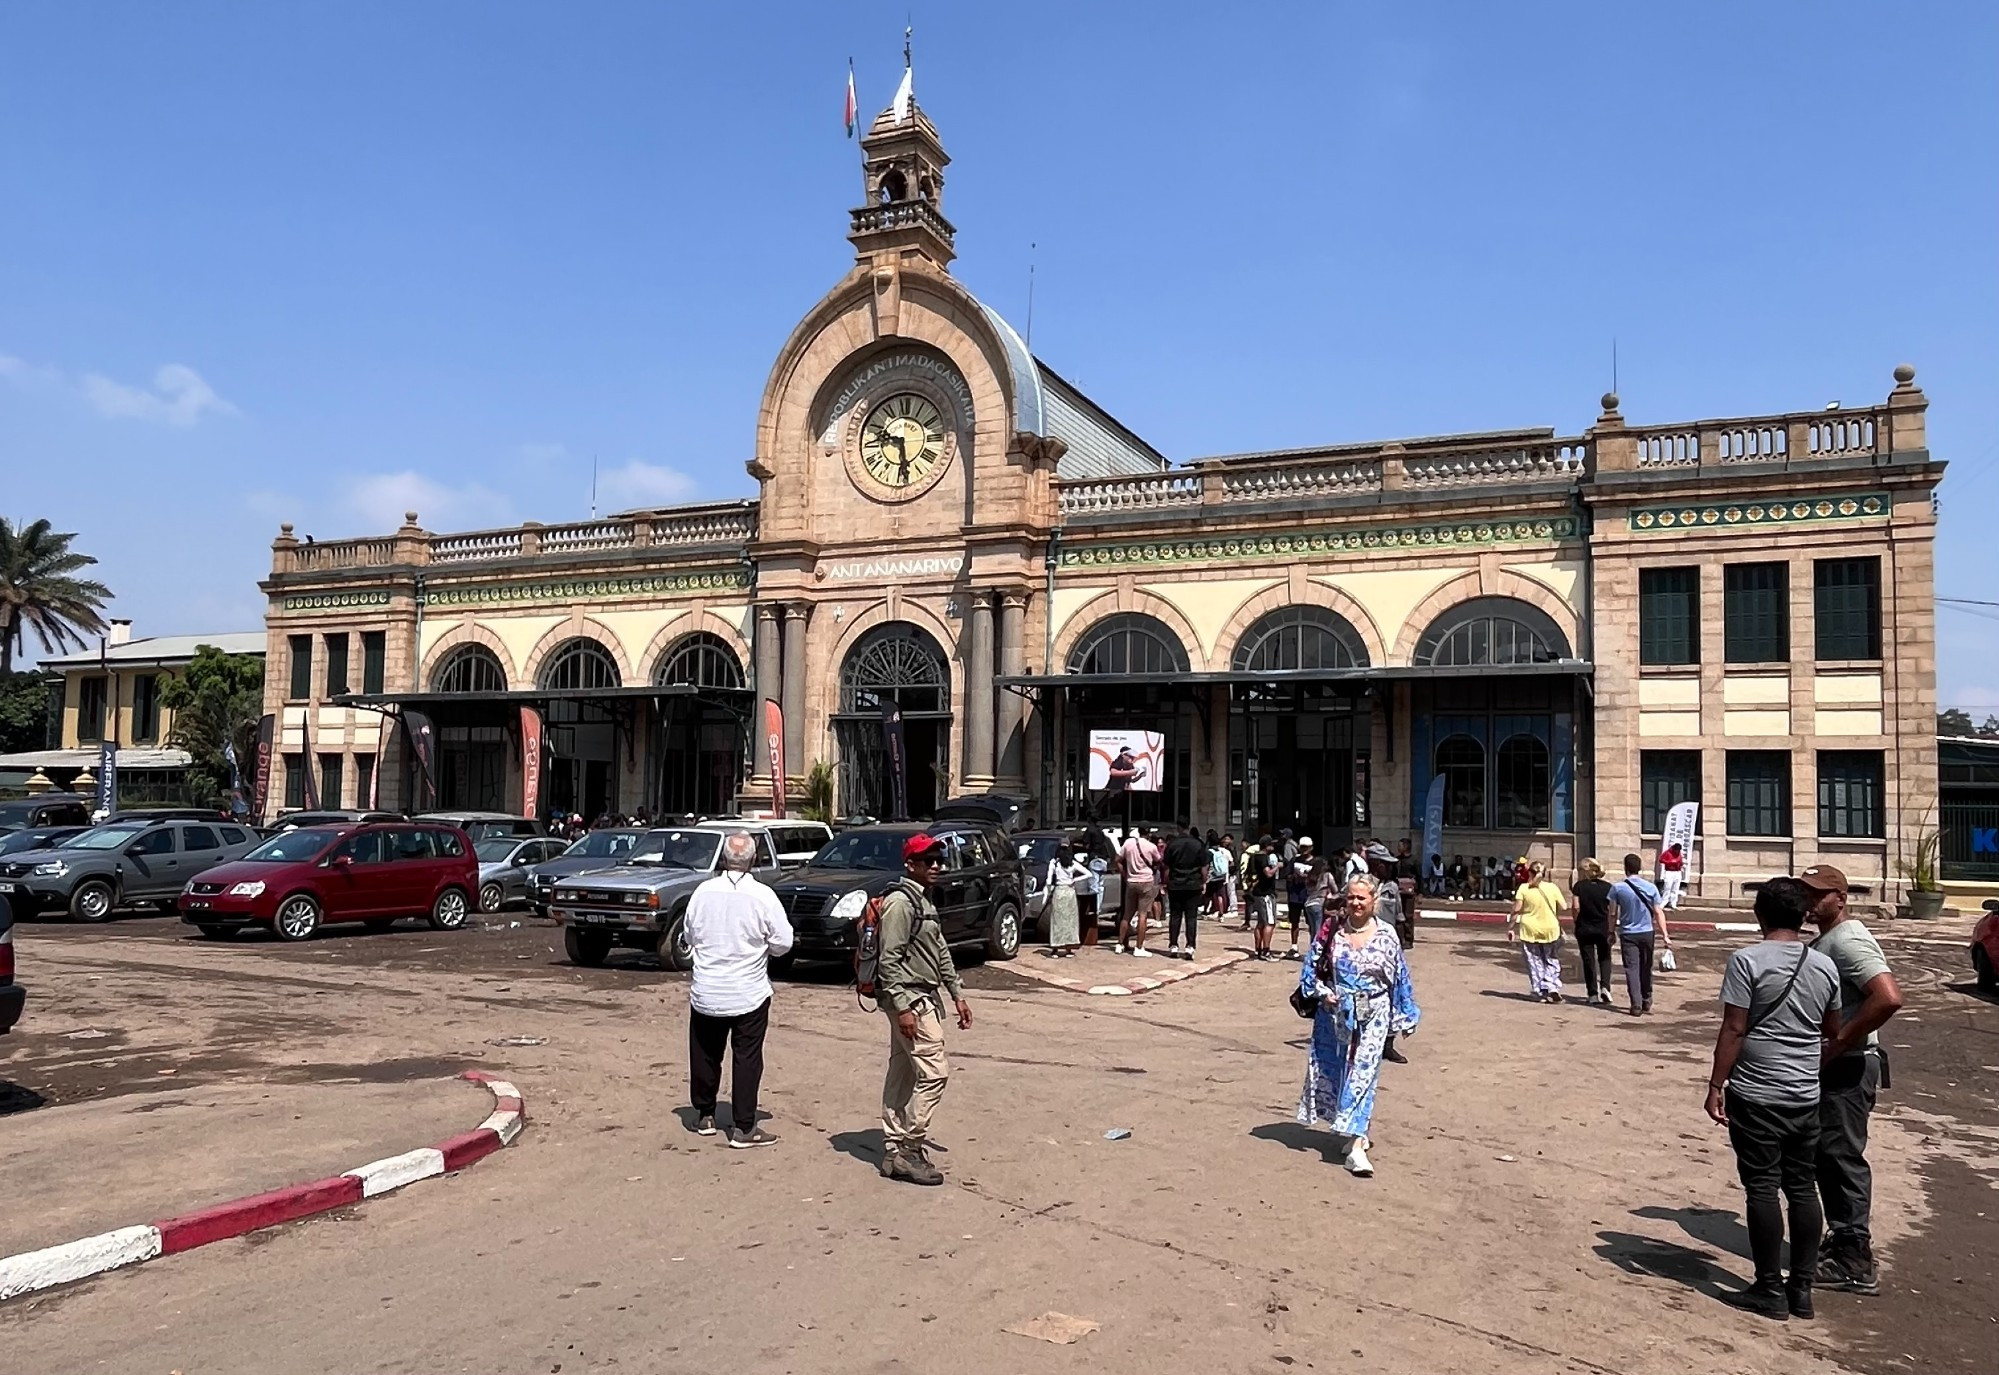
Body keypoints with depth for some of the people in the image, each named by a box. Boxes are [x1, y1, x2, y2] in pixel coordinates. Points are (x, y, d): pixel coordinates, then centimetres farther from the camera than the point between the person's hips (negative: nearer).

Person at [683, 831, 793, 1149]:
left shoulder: (703, 891, -6)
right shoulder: (762, 896, -14)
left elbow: (689, 936, 5)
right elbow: (783, 943, -9)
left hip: (705, 993, 3)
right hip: (749, 994, -3)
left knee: (705, 1055, 17)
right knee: (746, 1059, 4)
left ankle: (704, 1116, 29)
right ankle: (743, 1128, 6)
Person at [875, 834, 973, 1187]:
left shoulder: (924, 901, 15)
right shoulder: (900, 902, -15)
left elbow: (940, 952, 21)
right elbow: (889, 960, -19)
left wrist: (957, 994, 18)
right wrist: (902, 1007, -23)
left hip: (924, 997, 10)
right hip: (910, 999, -10)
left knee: (903, 1073, 12)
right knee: (933, 1072, -10)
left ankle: (894, 1150, 17)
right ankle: (911, 1149, -5)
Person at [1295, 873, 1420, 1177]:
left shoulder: (1386, 936, -3)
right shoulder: (1331, 930, -3)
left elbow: (1400, 979, 4)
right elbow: (1312, 967, 4)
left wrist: (1404, 1017, 6)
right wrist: (1322, 992, -12)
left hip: (1373, 1015, -2)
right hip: (1335, 1012, 2)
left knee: (1363, 1075, -8)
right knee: (1333, 1071, 11)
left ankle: (1355, 1145, -10)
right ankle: (1348, 1132, 32)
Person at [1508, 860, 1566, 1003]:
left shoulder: (1524, 888, -6)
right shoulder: (1552, 888, -3)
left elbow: (1516, 910, -10)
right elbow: (1561, 909, 1)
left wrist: (1510, 928, -3)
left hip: (1530, 930, -1)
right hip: (1550, 929, 1)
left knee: (1535, 962, 9)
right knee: (1552, 961, 14)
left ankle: (1540, 993, 9)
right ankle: (1552, 987, -2)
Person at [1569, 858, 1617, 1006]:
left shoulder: (1579, 887, -5)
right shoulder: (1607, 887, 0)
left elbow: (1575, 907, -13)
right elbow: (1611, 910, -3)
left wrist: (1577, 922, 4)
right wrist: (1611, 930, 2)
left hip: (1584, 929, -1)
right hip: (1603, 928, 1)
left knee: (1588, 960, 6)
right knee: (1604, 958, 16)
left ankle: (1593, 994, 6)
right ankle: (1605, 986, -3)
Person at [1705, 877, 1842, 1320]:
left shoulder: (1747, 960, -13)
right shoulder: (1825, 966, 4)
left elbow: (1733, 1029, -14)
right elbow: (1833, 1032, 13)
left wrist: (1716, 1086, -8)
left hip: (1756, 1096, -5)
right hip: (1806, 1096, 5)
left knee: (1762, 1188, 2)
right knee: (1802, 1187, 12)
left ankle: (1770, 1290, 9)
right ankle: (1801, 1288, 19)